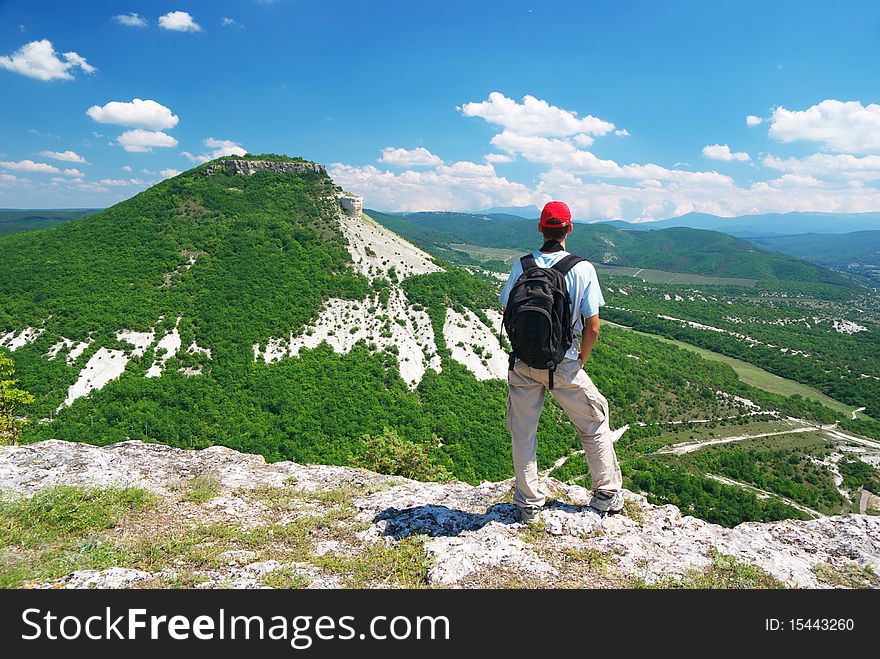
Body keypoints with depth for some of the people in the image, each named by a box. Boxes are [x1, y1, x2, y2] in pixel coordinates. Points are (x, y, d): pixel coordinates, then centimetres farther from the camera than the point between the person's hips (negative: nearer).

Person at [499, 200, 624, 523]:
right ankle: (608, 494, 31)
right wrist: (582, 359, 7)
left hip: (523, 362, 2)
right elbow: (592, 327, -10)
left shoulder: (521, 266, -6)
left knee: (523, 432, 14)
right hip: (563, 365, -1)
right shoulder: (582, 269, -10)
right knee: (594, 425, 19)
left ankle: (528, 504, 24)